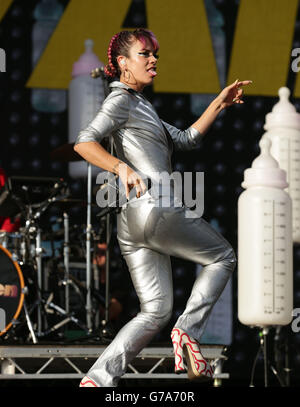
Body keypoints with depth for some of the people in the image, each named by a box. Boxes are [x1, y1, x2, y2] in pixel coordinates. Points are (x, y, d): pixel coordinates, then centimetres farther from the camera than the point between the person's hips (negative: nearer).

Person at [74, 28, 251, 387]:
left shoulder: (141, 107, 27)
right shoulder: (121, 100, -3)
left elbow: (185, 139, 29)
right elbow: (84, 143, -16)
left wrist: (219, 104, 23)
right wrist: (121, 167, -31)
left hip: (130, 222, 9)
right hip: (157, 207, -9)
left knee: (155, 311, 6)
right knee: (222, 257, 10)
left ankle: (97, 380, -7)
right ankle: (188, 331, -1)